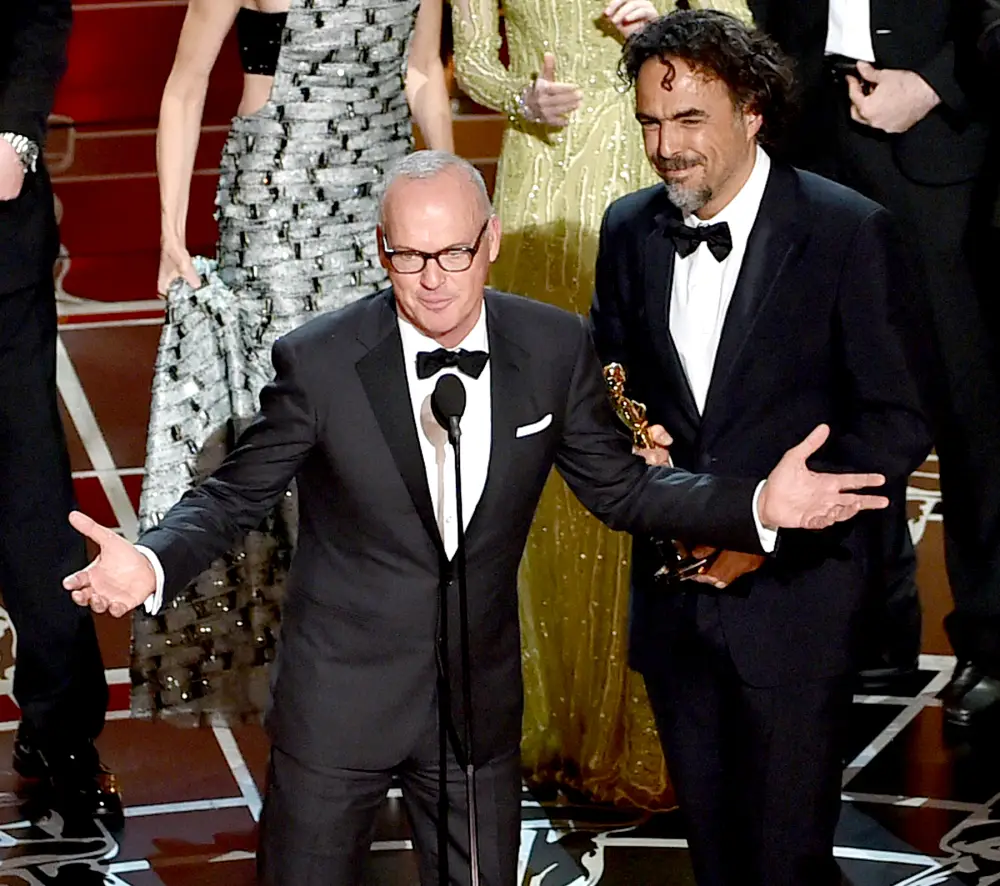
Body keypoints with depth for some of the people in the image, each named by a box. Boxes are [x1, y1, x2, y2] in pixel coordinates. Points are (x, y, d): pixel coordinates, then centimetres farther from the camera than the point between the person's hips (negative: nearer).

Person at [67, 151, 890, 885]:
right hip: (338, 701, -2)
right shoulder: (319, 361, -15)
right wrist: (151, 563, -27)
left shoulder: (556, 348, -6)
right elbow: (234, 497, -6)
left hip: (481, 701, 3)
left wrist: (759, 505, -11)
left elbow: (621, 488, 3)